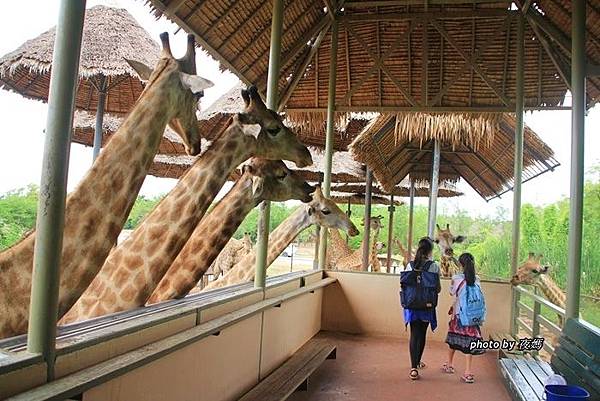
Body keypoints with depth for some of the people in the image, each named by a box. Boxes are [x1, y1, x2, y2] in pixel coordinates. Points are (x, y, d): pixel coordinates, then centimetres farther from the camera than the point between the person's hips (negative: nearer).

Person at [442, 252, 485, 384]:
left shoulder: (456, 278, -9)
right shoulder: (476, 280, -4)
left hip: (458, 313, -1)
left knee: (453, 338, 16)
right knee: (469, 340, 3)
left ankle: (449, 365, 33)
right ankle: (468, 372, -1)